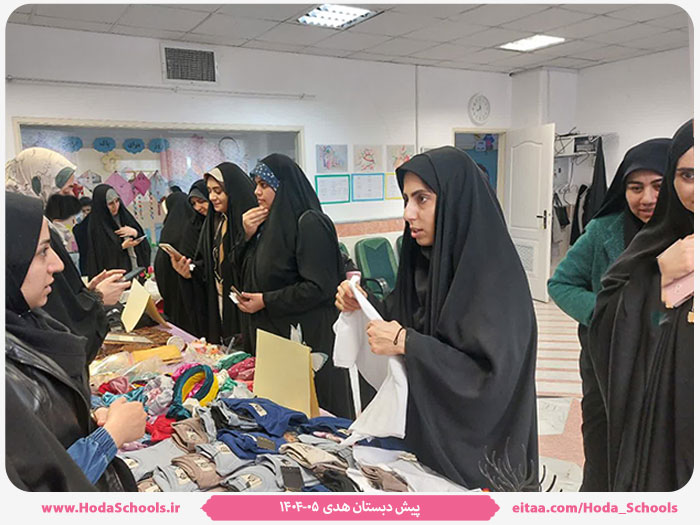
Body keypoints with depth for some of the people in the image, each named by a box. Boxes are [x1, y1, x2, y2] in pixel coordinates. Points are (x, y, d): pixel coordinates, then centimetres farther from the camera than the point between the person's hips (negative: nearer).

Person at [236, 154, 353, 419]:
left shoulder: (310, 224, -15)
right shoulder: (269, 223, 10)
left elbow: (319, 287, -21)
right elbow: (248, 272, 15)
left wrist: (266, 301, -17)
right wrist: (247, 236, -1)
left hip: (309, 338, -8)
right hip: (273, 334, 8)